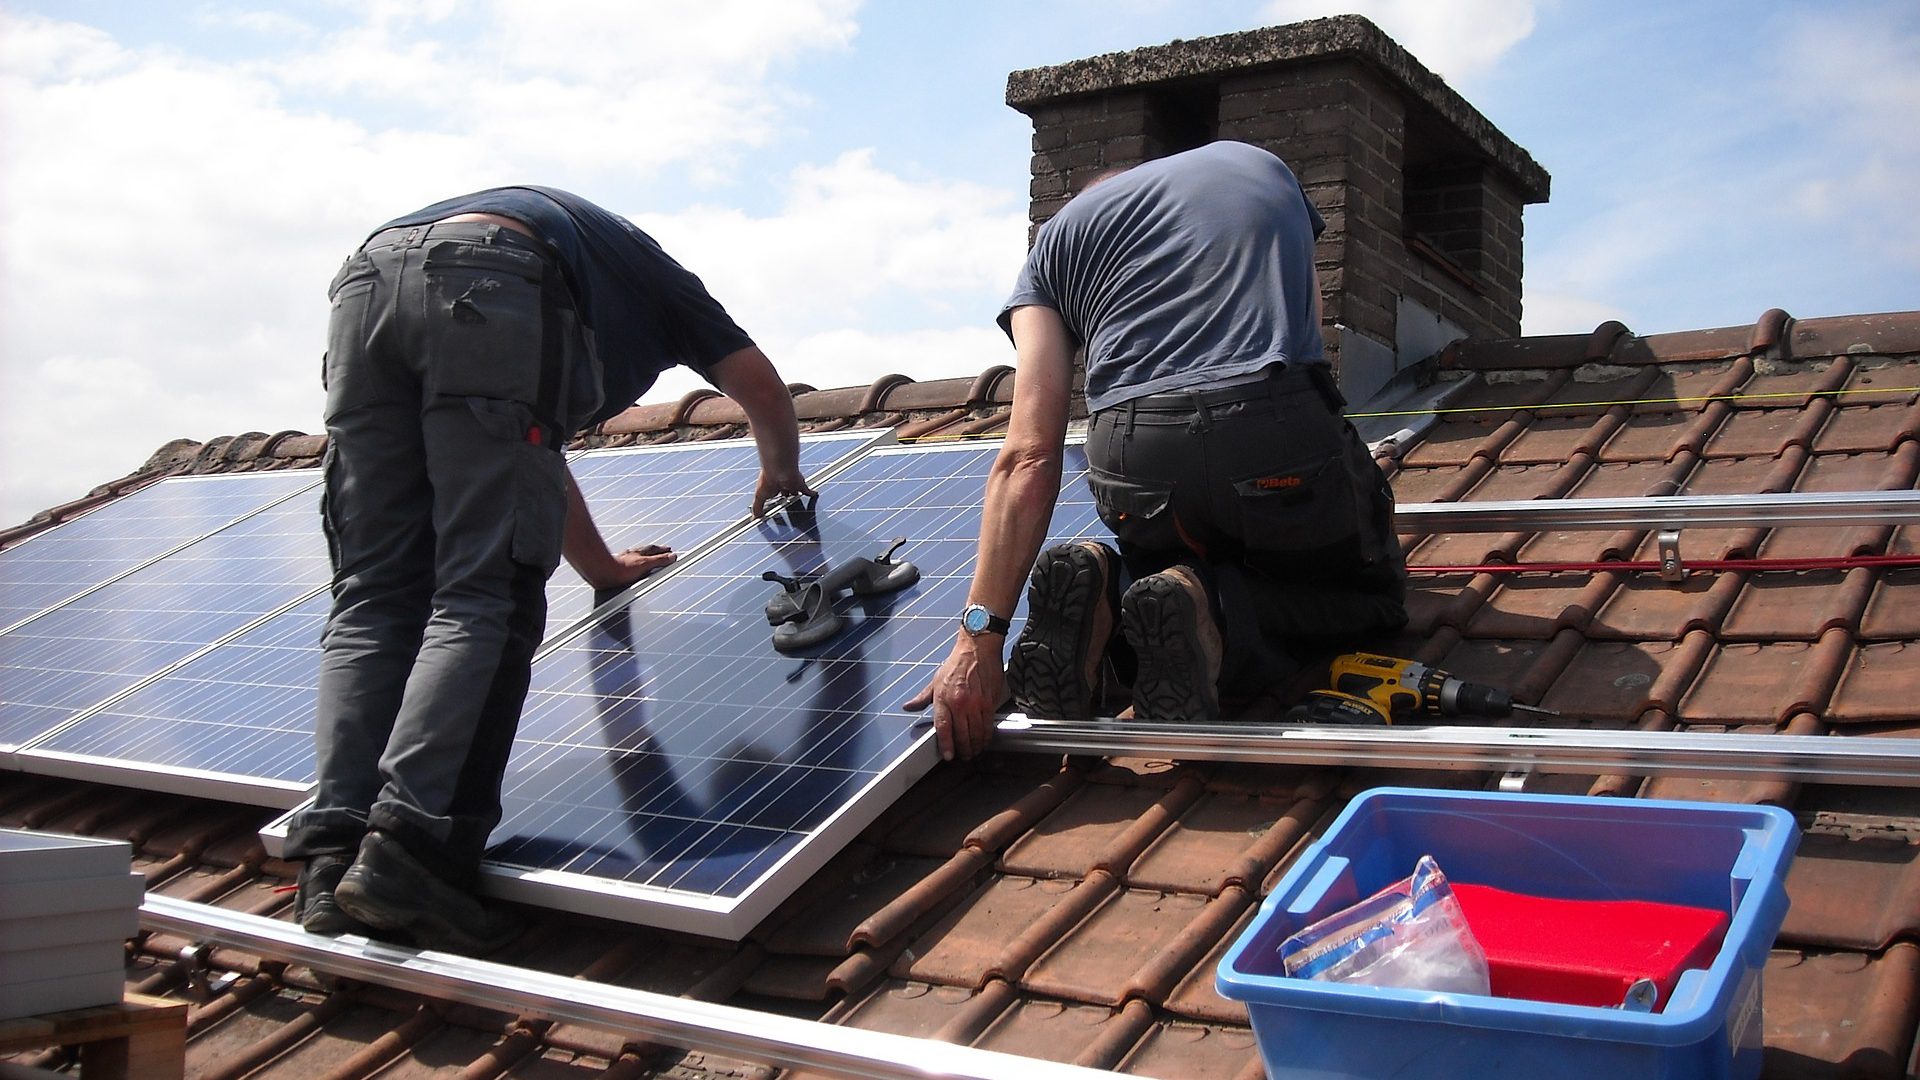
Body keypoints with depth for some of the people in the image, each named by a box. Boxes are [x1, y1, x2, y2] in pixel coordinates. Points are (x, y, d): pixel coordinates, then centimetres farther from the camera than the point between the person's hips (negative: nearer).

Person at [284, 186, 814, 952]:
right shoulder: (647, 269, 37)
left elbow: (530, 459, 52)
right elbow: (759, 384, 35)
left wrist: (603, 567, 63)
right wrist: (781, 473, 56)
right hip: (489, 290, -6)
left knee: (372, 600, 3)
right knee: (483, 602, -9)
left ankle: (335, 858, -10)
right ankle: (408, 847, -23)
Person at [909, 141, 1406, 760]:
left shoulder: (1057, 237, 21)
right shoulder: (1261, 165, 29)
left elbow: (1030, 457, 6)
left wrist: (981, 634, 2)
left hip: (1133, 464, 1)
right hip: (1282, 439, -1)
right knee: (1374, 595, 26)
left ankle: (1105, 591, -2)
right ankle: (1215, 613, -5)